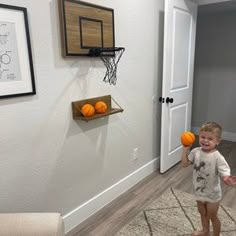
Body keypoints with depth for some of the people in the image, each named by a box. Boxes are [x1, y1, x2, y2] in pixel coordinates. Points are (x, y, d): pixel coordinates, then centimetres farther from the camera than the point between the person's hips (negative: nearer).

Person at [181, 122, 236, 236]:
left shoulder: (218, 158, -29)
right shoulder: (196, 151, -14)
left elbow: (225, 176, -30)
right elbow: (185, 164, -5)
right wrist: (185, 149, -14)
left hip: (212, 194, -5)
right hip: (199, 191, 5)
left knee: (212, 216, 19)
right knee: (202, 213, 29)